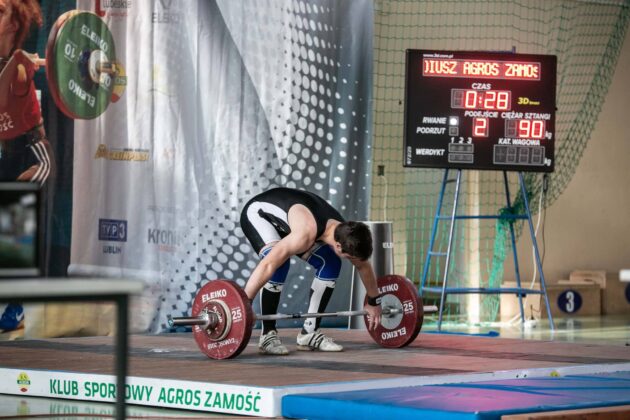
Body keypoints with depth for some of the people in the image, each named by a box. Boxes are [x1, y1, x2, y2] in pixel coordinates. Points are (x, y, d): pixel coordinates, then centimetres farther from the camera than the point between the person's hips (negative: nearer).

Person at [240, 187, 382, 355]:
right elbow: (267, 265, -49)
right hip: (258, 213, -8)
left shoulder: (344, 234, -18)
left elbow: (363, 266, 3)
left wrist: (374, 302, 14)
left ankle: (310, 333, 2)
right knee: (279, 265, -33)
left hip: (283, 221, 8)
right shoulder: (306, 234, -43)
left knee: (330, 264, -3)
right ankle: (267, 335, -22)